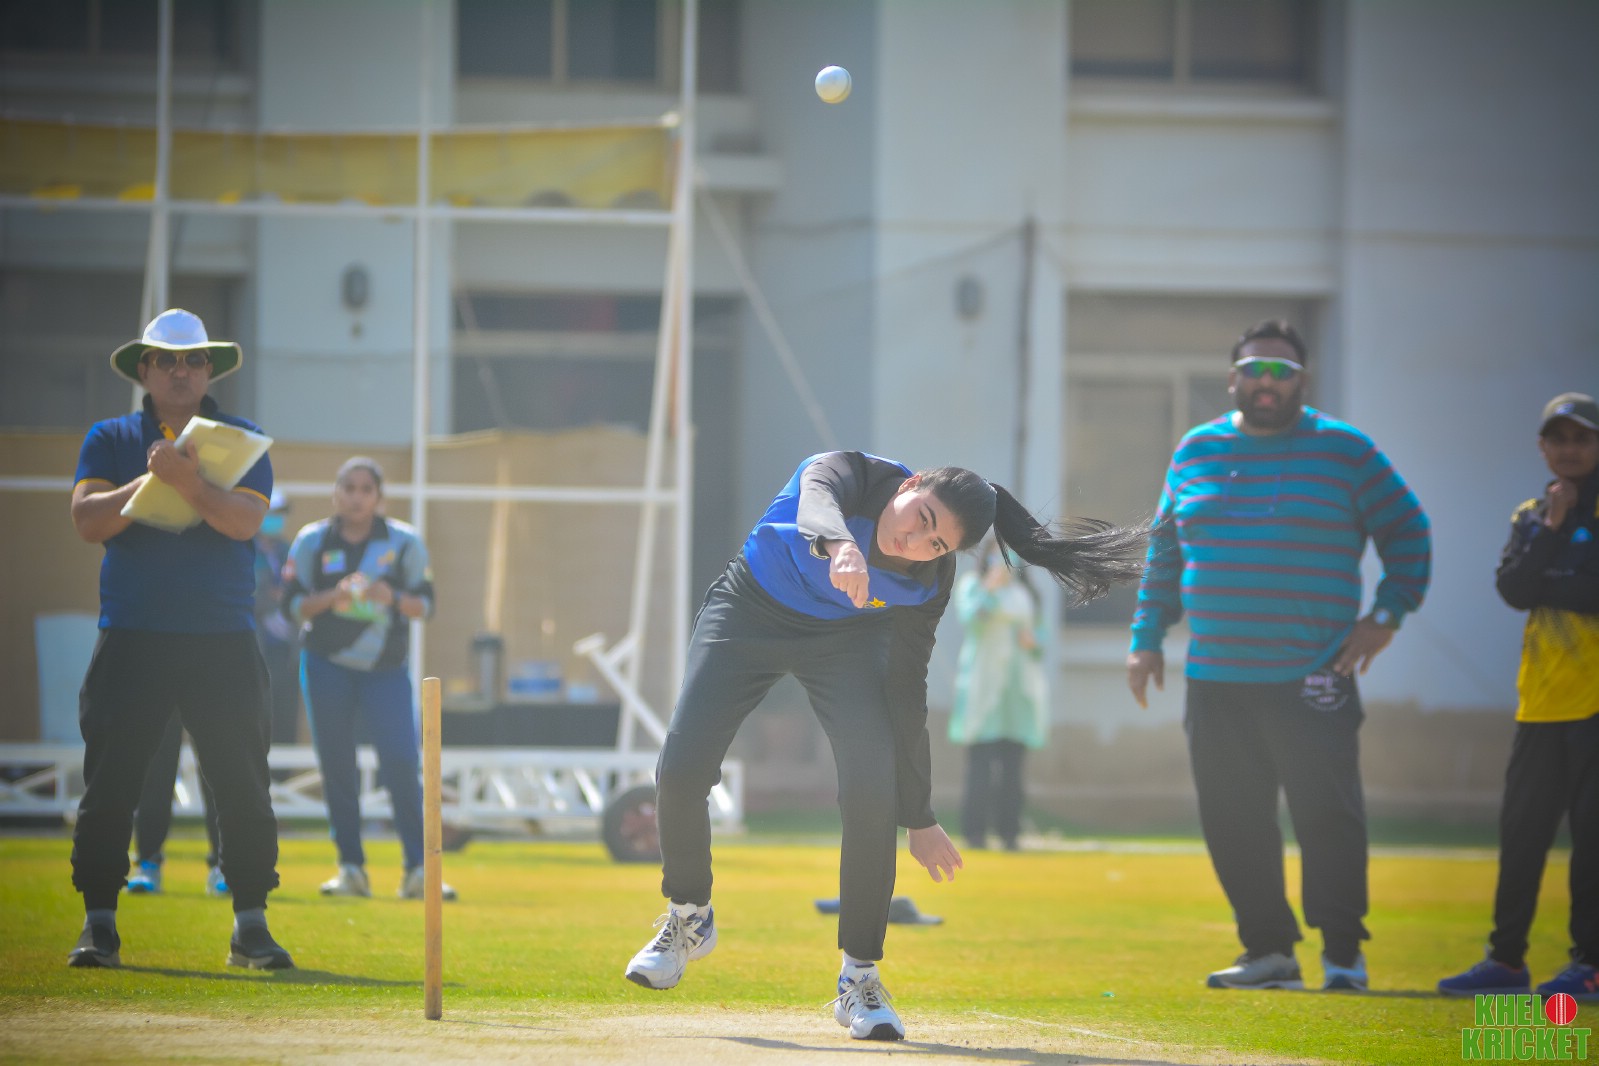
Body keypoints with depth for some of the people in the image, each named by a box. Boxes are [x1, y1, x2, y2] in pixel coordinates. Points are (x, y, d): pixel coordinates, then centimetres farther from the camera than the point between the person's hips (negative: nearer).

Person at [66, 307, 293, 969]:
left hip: (223, 641, 0)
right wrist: (150, 482, -17)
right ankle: (98, 925, 6)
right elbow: (87, 519, -4)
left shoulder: (240, 441, 8)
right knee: (109, 783, -2)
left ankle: (250, 926, 3)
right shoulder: (109, 439, 10)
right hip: (130, 637, 0)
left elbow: (245, 520, -9)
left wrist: (188, 482, -25)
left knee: (243, 784, -4)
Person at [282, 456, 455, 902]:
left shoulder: (404, 542, 0)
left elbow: (425, 604, 1)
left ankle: (417, 869, -8)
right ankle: (350, 867, 9)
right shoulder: (312, 542, 0)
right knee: (336, 766, 0)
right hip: (327, 665, 1)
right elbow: (292, 605, -2)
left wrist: (393, 598, -19)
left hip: (387, 668, -1)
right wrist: (332, 598, -20)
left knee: (402, 763, -12)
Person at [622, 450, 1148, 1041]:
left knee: (872, 793, -19)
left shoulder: (929, 583, -21)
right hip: (750, 611, -1)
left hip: (846, 639, 1)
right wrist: (841, 545, -80)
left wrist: (918, 816, -7)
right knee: (681, 771, -15)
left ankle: (859, 980, -5)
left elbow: (905, 692, -10)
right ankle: (688, 919, 14)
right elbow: (817, 502, -55)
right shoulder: (852, 473, -30)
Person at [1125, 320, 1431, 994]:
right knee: (1231, 821, 3)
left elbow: (1407, 531, 5)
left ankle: (1343, 953, 0)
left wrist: (1387, 613, -6)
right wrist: (1147, 637, 14)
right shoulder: (1195, 451, 13)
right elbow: (1164, 550, 20)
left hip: (1313, 680, -4)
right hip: (1215, 679, 4)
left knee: (1327, 812, -8)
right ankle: (1268, 950, 13)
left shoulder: (1344, 450, 2)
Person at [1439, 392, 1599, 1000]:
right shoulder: (1530, 517, 15)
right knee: (1521, 830, 6)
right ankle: (1506, 960, 11)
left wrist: (1549, 584, -6)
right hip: (1543, 700, 5)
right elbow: (1514, 590, 0)